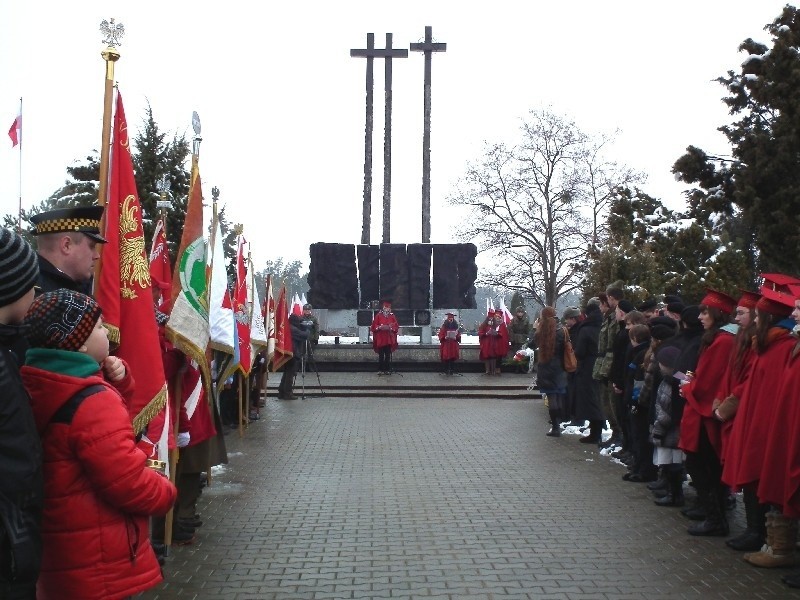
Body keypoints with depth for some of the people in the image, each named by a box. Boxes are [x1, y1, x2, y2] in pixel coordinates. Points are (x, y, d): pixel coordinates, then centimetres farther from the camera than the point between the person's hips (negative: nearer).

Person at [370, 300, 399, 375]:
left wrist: (390, 328, -14)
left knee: (388, 355, 4)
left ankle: (387, 370, 9)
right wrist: (380, 327, -18)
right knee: (381, 355, 0)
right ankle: (380, 370, 5)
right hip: (380, 339, -2)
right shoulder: (378, 315, 2)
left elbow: (396, 327, 4)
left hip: (389, 339, 2)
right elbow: (374, 326, 0)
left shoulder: (392, 316, 6)